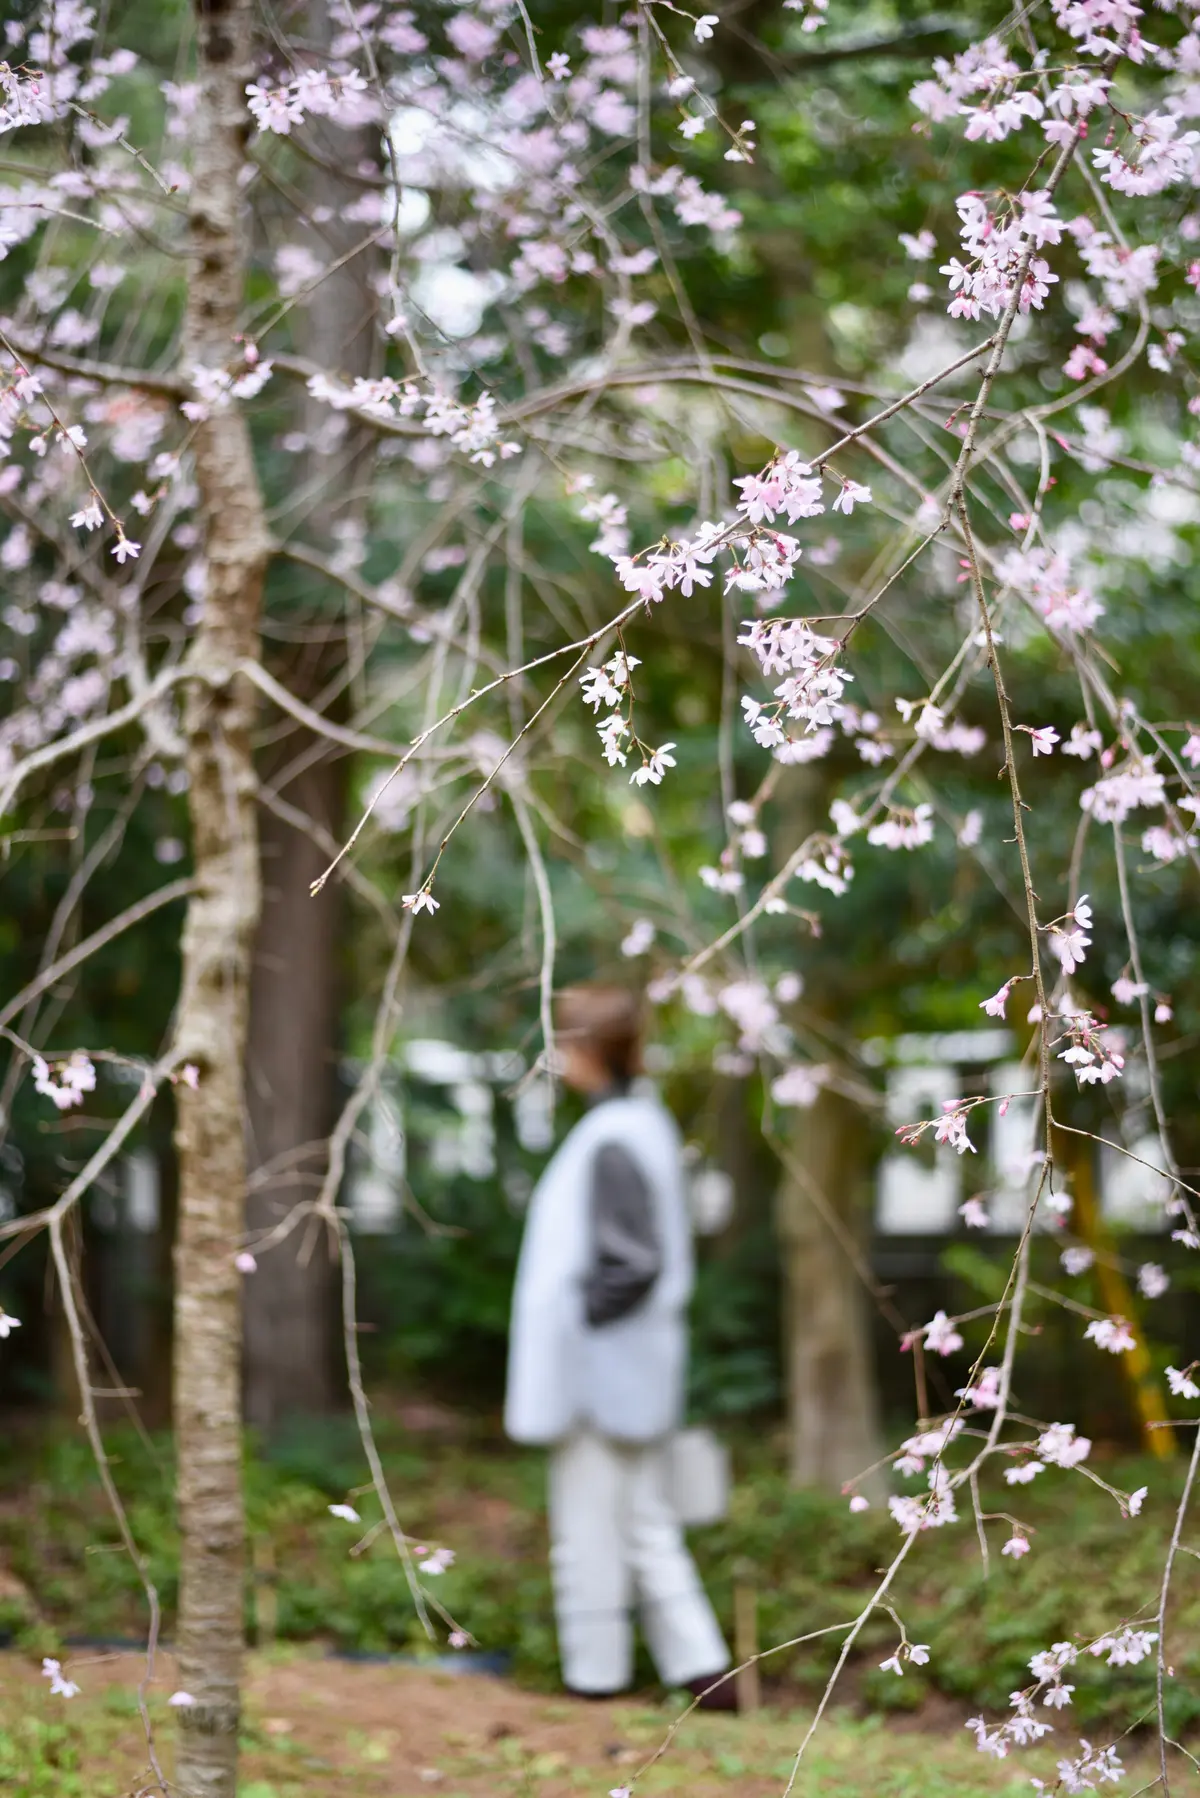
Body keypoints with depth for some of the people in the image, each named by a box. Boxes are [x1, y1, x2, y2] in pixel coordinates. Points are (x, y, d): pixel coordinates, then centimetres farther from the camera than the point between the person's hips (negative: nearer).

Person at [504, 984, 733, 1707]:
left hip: (600, 1368, -9)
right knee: (647, 1524, 14)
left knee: (589, 1528, 4)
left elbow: (635, 1263, -24)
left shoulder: (610, 1144, -21)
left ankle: (596, 1673, 15)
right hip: (642, 1368, 9)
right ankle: (703, 1669, 14)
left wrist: (578, 1316, -13)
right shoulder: (650, 1123, 8)